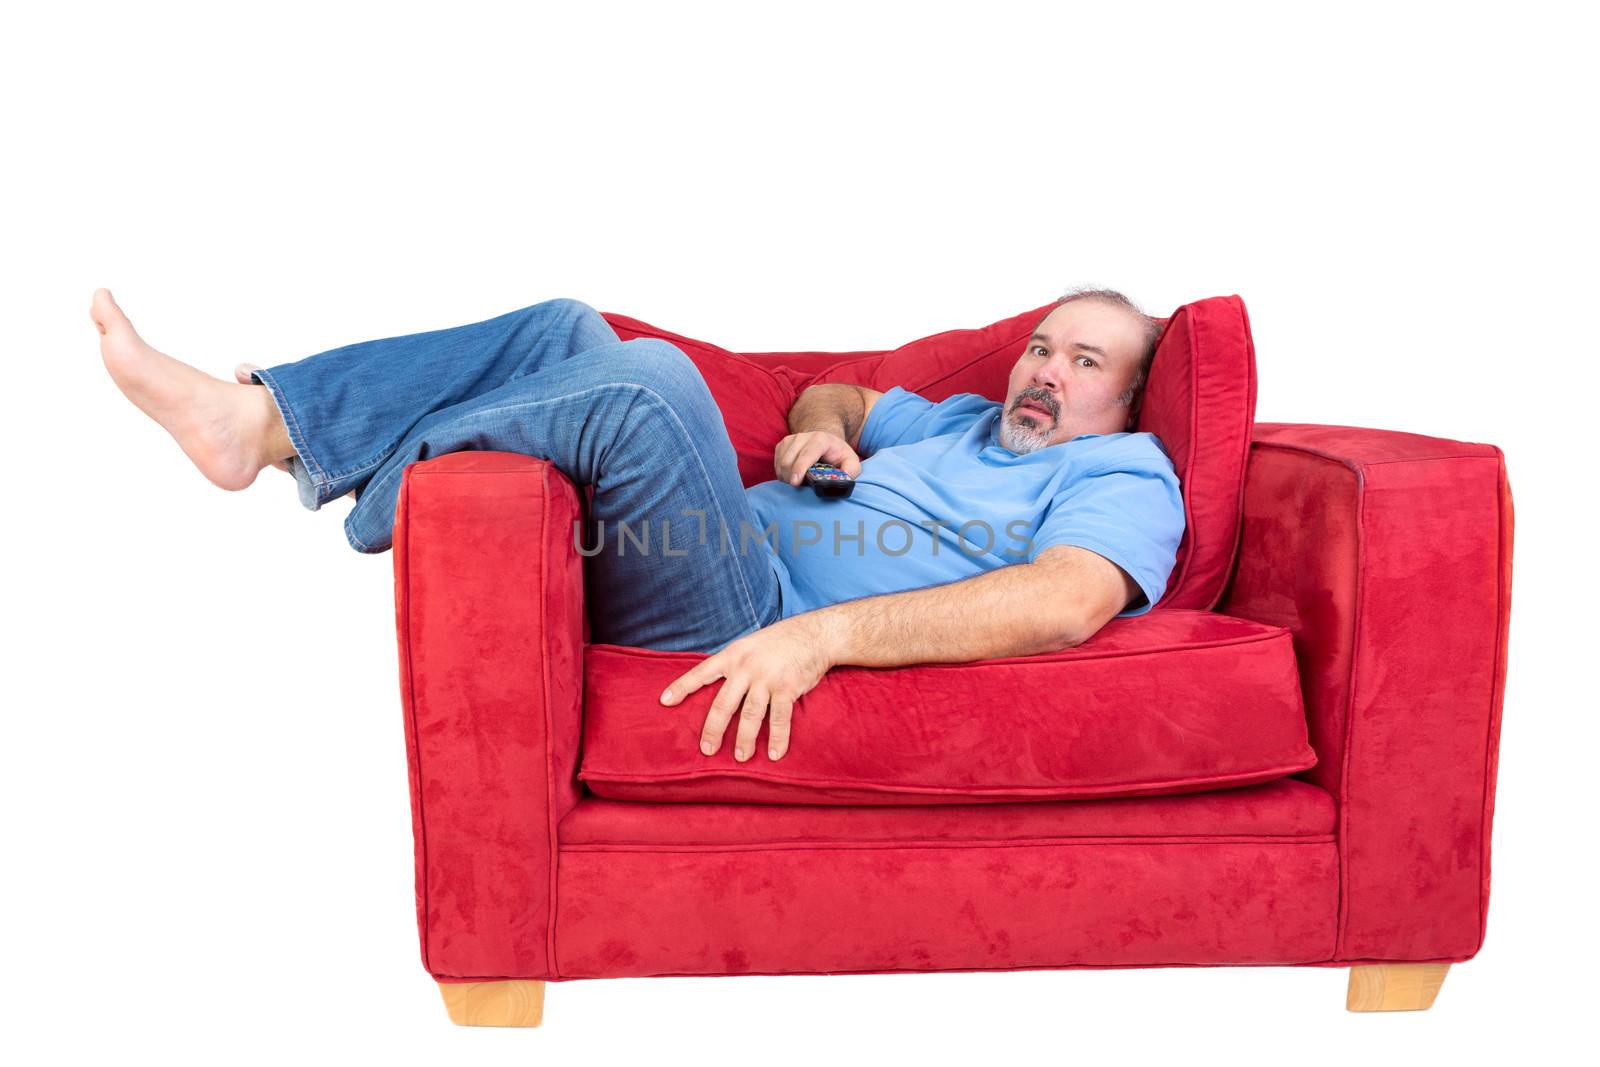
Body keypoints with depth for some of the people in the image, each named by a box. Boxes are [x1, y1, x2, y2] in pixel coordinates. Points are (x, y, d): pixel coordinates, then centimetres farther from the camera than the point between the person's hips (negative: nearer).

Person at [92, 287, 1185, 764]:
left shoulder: (1124, 475, 1)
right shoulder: (965, 420, 28)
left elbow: (1065, 603, -21)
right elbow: (838, 391, 43)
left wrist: (824, 635, -32)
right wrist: (823, 430, 14)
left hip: (756, 630, -9)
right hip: (723, 542, 9)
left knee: (649, 378, -29)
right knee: (566, 329, 3)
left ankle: (380, 489, -11)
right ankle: (258, 419, -6)